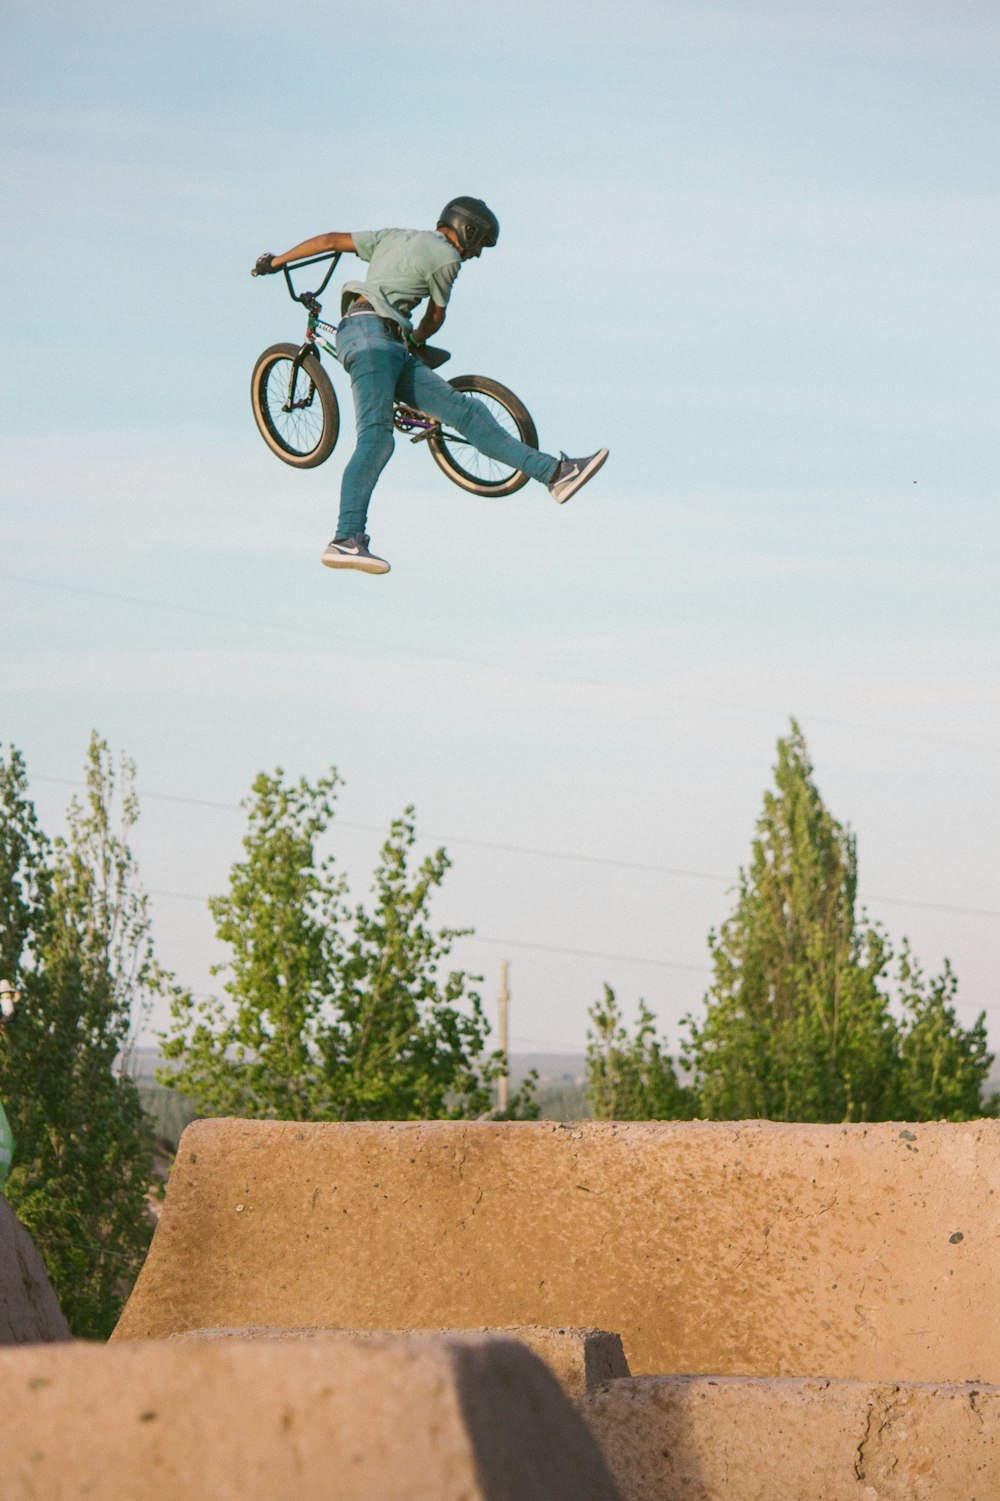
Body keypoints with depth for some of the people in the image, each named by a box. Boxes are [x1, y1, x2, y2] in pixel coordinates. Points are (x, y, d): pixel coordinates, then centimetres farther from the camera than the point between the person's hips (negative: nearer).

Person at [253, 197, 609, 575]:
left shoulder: (394, 237, 26)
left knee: (464, 411, 1)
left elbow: (329, 240, 26)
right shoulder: (445, 256, 1)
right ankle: (346, 540, -33)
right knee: (376, 438, -22)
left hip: (393, 350, 9)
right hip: (371, 334, -9)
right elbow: (435, 316, 14)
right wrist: (418, 341, 36)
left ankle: (554, 472, -5)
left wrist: (275, 261, 36)